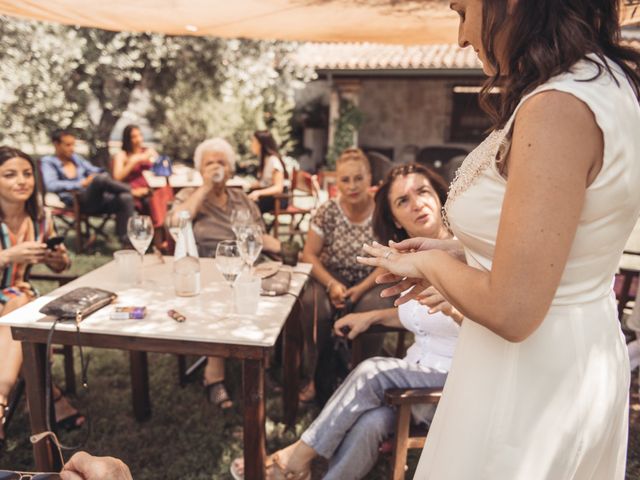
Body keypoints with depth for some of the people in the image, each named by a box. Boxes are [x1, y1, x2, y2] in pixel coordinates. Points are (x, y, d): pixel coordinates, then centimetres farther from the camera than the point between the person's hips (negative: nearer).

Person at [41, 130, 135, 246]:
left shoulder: (76, 158, 26)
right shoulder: (48, 162, 8)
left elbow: (96, 170, 25)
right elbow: (51, 185, -10)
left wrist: (100, 174, -2)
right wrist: (81, 184, -13)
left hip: (97, 199, 6)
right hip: (77, 203, -6)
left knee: (125, 198, -26)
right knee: (100, 179, -34)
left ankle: (125, 239, -28)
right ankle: (131, 190, -8)